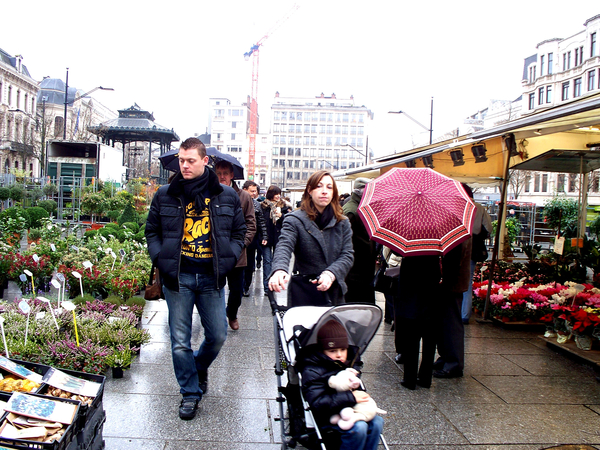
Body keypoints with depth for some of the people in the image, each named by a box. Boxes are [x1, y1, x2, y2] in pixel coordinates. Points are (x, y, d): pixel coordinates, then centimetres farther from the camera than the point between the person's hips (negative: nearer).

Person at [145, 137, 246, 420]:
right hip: (177, 277, 0)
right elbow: (152, 231, 10)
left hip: (211, 278, 1)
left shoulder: (226, 197, 3)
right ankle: (190, 392, 21)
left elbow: (239, 232, 10)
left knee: (218, 335, 7)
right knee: (180, 340, 3)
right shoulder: (165, 195, 3)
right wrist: (161, 259, -4)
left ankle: (200, 367, 39)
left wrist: (228, 260, -4)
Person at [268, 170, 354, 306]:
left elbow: (348, 254, -1)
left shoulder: (343, 223, 7)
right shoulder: (295, 220, -5)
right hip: (303, 294, -3)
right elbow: (284, 247, -21)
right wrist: (280, 270, -43)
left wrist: (331, 273, -22)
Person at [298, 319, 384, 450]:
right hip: (325, 418, -7)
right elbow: (317, 402, -29)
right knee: (359, 427, -26)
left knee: (377, 422, -12)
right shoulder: (311, 371, -17)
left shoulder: (349, 362, 6)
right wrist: (350, 397, -31)